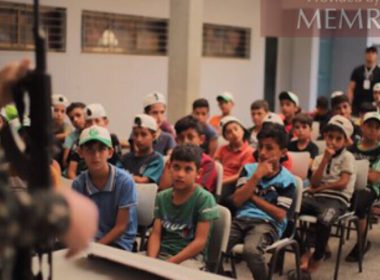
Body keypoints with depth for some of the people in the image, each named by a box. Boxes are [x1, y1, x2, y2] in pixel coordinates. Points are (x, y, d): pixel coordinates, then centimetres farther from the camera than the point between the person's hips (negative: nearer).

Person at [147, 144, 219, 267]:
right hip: (161, 253, 5)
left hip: (191, 257, -5)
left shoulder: (204, 198, -8)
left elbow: (200, 241, -11)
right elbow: (155, 234, 4)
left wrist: (171, 263, -19)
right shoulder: (162, 197, 9)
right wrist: (151, 260, -15)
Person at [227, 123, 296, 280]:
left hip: (267, 223, -3)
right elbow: (237, 201, 1)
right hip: (241, 219, 3)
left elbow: (280, 215, -5)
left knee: (251, 250, -36)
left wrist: (252, 196, 0)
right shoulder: (248, 169, 13)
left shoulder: (287, 180, 3)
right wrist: (257, 176, -6)